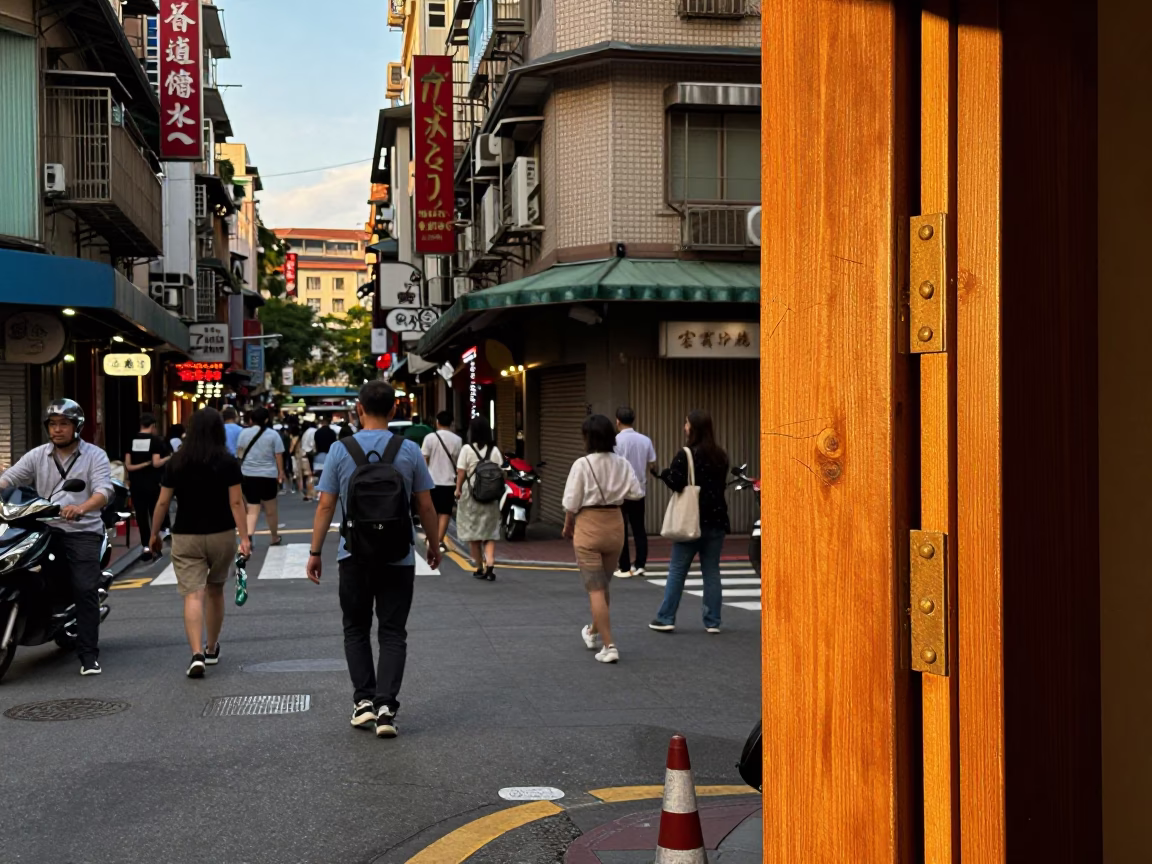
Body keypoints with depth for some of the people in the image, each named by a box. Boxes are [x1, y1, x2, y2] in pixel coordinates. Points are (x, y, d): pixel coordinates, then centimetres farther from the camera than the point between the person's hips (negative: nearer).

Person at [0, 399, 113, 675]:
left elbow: (104, 491, -10)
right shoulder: (37, 456, 14)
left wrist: (81, 508, -31)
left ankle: (89, 655, -7)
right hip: (45, 529, 3)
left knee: (85, 589, -12)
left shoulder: (95, 455, 4)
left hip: (83, 531, -3)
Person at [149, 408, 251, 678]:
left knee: (193, 596, -5)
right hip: (222, 535, 1)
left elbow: (163, 502, 0)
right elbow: (236, 502, -10)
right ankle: (211, 650, 30)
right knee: (215, 590, 19)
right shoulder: (228, 462, -5)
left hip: (186, 537, -1)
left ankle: (197, 654, -21)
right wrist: (244, 537, -9)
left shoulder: (176, 462, -2)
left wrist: (154, 534, 11)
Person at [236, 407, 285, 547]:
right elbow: (279, 456, -3)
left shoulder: (244, 433, 4)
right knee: (271, 509, 14)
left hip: (248, 475, 2)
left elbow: (239, 453, 11)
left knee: (252, 510, 2)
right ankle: (275, 538, 29)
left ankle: (248, 536, -22)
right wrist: (281, 473, 6)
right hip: (268, 475, -2)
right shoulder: (273, 434, -3)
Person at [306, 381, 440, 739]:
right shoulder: (409, 451, -3)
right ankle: (385, 706, -4)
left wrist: (315, 552, 6)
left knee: (356, 630, 16)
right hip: (398, 558, 0)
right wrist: (434, 545, 17)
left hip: (354, 556, 0)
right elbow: (426, 506, 2)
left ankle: (364, 700, 9)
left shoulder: (340, 450, -4)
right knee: (392, 634, 6)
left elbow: (325, 506, -2)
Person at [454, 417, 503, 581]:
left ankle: (479, 568, 13)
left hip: (471, 495, -2)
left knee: (473, 532, 9)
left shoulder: (467, 450, -7)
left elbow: (461, 473, -10)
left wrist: (458, 489, 3)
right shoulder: (494, 450, 0)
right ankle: (490, 564, -13)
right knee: (490, 533, 6)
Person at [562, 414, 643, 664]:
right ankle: (594, 632, 42)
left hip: (589, 526, -5)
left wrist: (568, 526, 6)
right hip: (615, 524, 5)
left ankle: (608, 646, -7)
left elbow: (572, 502, -11)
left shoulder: (582, 464, -14)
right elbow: (636, 493, 0)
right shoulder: (622, 464, -3)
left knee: (595, 589, 0)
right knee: (603, 585, 22)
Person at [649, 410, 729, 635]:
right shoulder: (720, 456, 7)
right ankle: (713, 621, 10)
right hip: (716, 520, 5)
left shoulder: (686, 455, -12)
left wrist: (664, 473, 0)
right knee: (712, 572, 9)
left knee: (677, 570, 4)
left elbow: (675, 483, -18)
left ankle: (665, 618, 7)